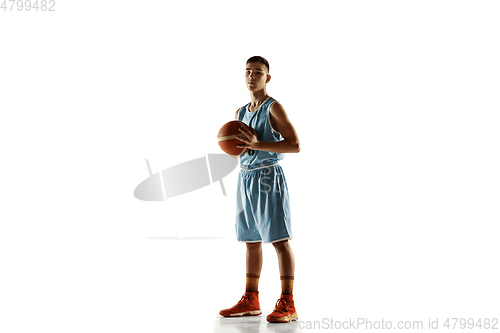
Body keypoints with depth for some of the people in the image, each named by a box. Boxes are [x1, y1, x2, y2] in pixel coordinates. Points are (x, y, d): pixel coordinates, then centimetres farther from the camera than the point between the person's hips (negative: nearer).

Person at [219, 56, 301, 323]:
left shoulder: (273, 108, -7)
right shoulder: (240, 113, 15)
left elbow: (295, 145, -15)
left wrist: (258, 144, -22)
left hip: (267, 176, -8)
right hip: (245, 178, 8)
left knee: (279, 239, -7)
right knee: (251, 240, 12)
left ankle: (287, 304, -4)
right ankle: (250, 301, 20)